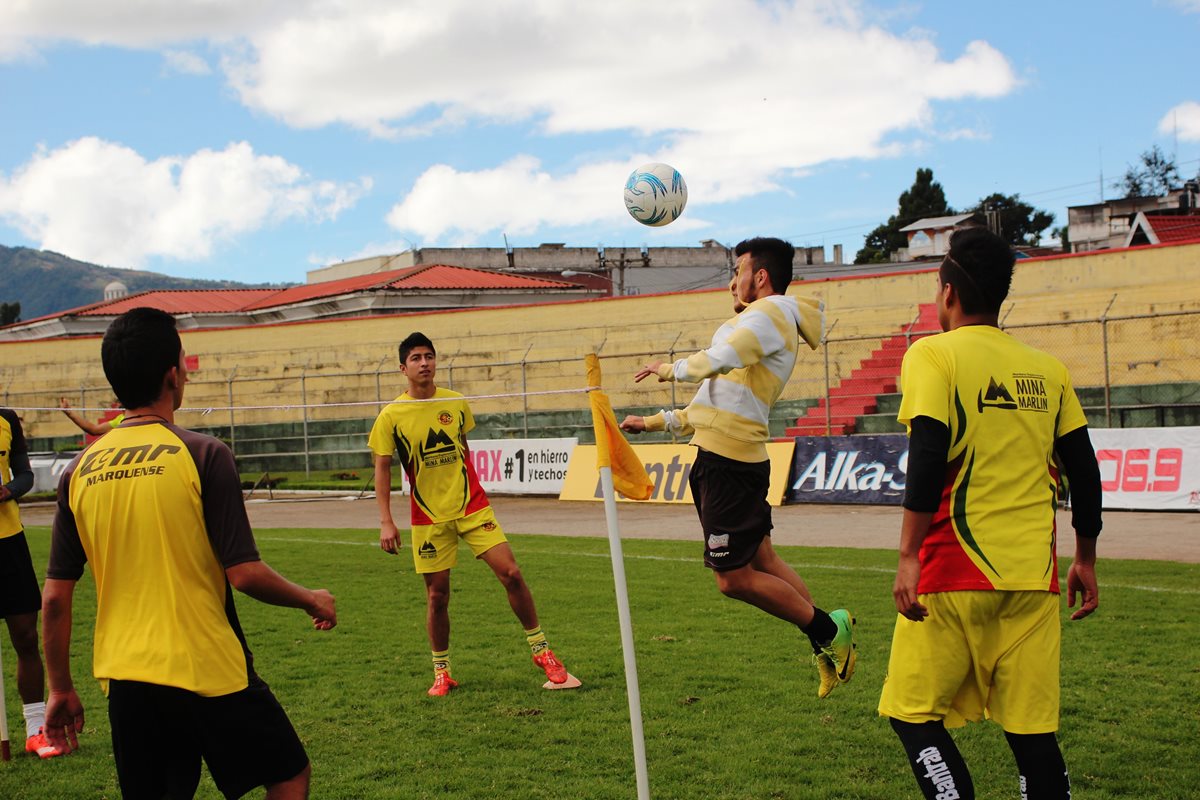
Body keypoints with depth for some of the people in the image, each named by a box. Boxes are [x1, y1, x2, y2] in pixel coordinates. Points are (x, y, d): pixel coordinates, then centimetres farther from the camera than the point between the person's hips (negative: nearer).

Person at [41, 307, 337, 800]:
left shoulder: (79, 471, 2)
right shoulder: (201, 455, -11)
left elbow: (55, 598, 4)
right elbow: (244, 574, -14)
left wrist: (61, 689, 15)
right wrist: (312, 601, 4)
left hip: (125, 680, 5)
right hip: (208, 671, -4)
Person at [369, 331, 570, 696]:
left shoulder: (457, 404, 3)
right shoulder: (391, 416, -5)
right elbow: (382, 468, -1)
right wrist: (386, 522, -7)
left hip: (472, 506, 2)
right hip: (429, 517, -2)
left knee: (511, 573, -8)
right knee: (437, 595, 2)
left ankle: (541, 650, 7)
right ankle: (441, 672, 21)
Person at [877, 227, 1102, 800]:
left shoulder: (934, 355, -3)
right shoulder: (1047, 369, 11)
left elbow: (928, 457, -15)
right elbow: (1083, 469, 11)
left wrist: (909, 557, -14)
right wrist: (1085, 560, 21)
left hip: (954, 577, -5)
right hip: (1033, 578, 5)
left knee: (914, 714, 5)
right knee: (1031, 726, 8)